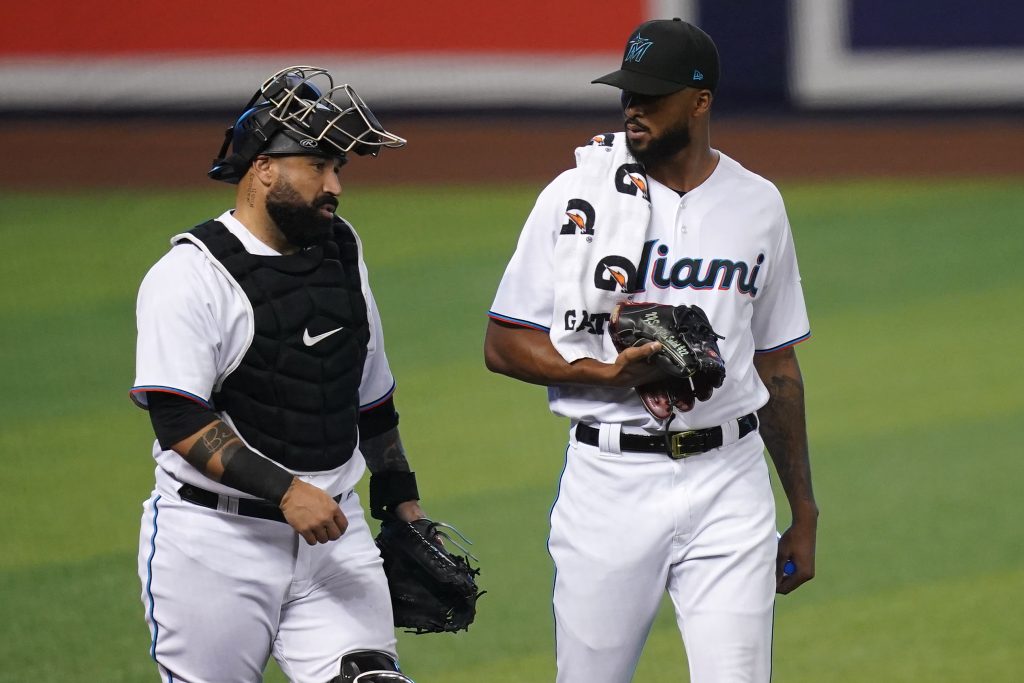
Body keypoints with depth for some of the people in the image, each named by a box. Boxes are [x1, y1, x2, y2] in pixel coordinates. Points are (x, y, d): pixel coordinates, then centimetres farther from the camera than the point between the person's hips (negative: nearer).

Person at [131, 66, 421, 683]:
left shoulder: (341, 251, 12)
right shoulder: (192, 274, -11)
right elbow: (181, 423, -19)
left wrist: (402, 501, 21)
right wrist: (284, 491, -26)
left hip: (333, 529, 6)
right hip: (215, 543, -6)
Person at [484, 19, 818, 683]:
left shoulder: (758, 205, 8)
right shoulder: (578, 197, -1)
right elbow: (504, 344, 0)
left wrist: (804, 512, 14)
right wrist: (609, 371, -17)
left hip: (728, 481, 1)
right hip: (610, 478, -1)